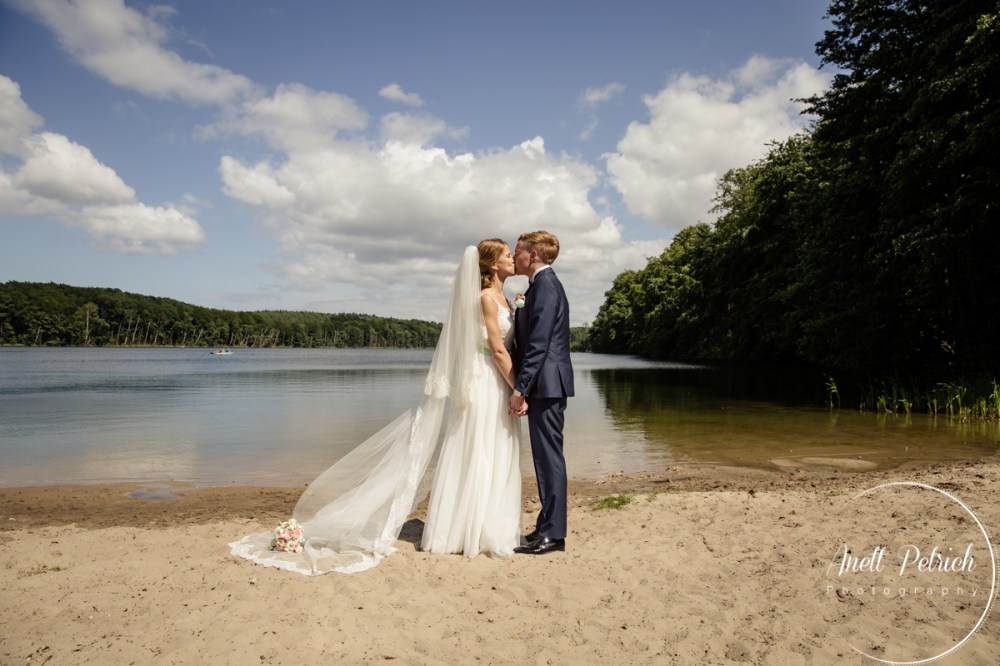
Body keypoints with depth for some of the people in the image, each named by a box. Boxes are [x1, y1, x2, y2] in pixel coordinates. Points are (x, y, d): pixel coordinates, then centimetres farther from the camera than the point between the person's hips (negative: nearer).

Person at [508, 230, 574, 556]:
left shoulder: (545, 285, -12)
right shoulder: (544, 284, 19)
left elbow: (539, 343, -20)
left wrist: (519, 389, -20)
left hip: (546, 383, -10)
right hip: (545, 385, 10)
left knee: (549, 456, -5)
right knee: (546, 456, 13)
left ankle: (553, 533, 3)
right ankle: (548, 526, 22)